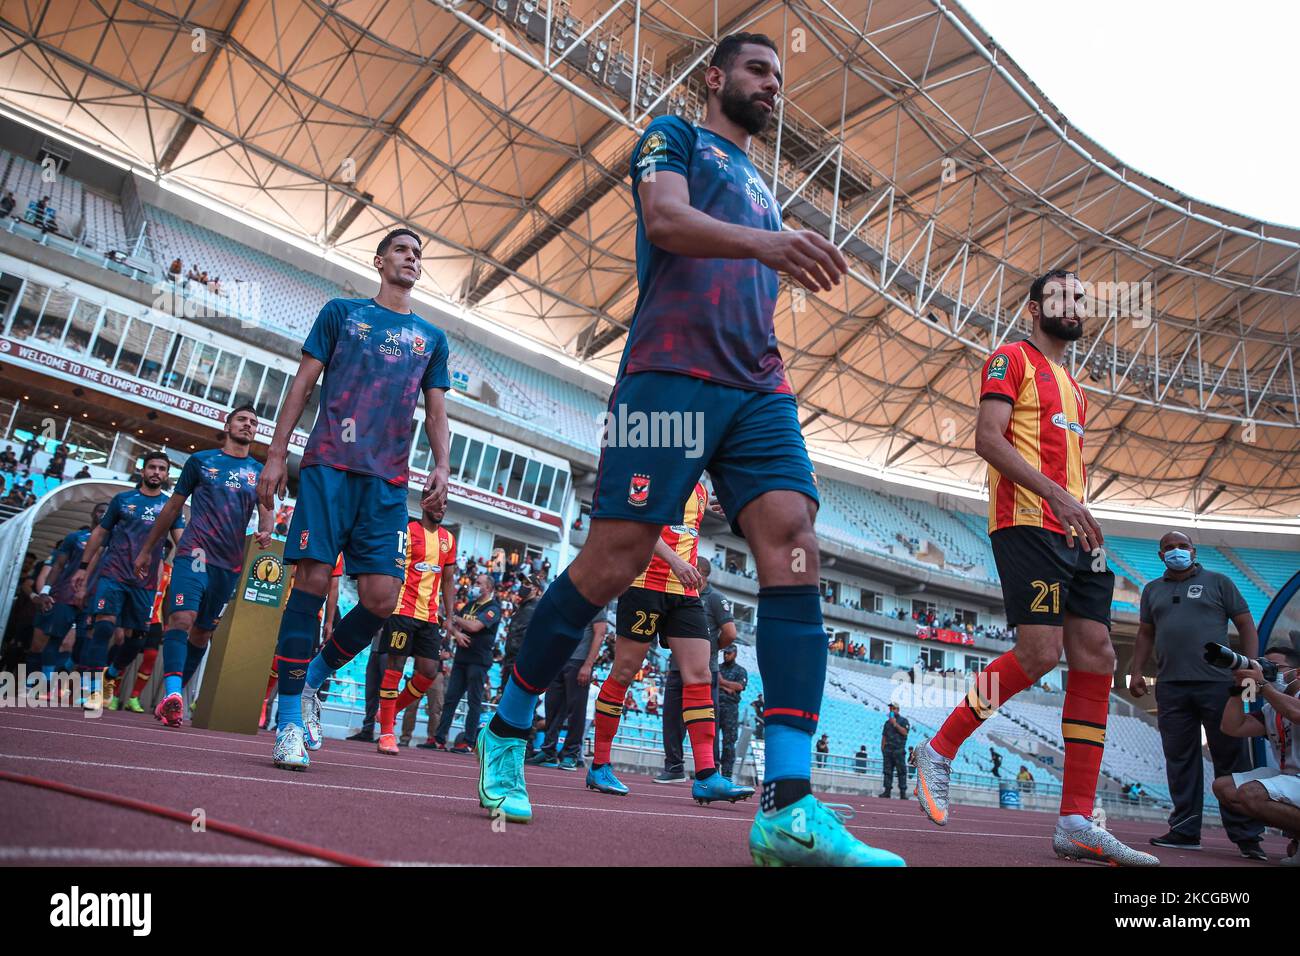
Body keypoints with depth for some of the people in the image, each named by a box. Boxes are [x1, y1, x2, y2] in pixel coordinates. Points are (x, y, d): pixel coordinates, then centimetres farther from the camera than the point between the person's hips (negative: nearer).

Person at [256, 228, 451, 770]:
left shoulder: (431, 338, 19)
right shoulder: (341, 312, 14)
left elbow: (436, 414, 17)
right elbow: (303, 384, 10)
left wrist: (441, 468, -1)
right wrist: (276, 454, 1)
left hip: (388, 480, 3)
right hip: (329, 465, -2)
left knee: (381, 598, -8)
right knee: (312, 580, -10)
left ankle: (311, 677, 16)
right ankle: (290, 718, 0)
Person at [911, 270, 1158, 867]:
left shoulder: (1072, 386, 28)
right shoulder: (1012, 358, 2)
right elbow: (988, 438, -12)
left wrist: (1088, 528, 14)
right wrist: (1058, 494, -20)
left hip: (1071, 534, 9)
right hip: (1027, 524, -9)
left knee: (1096, 657, -1)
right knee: (1040, 653, -17)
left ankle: (1077, 823, 2)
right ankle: (939, 751, 2)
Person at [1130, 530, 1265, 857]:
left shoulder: (1218, 582, 9)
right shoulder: (1152, 590, 17)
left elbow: (1246, 625, 6)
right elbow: (1145, 634, 19)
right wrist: (1137, 672, 9)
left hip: (1217, 683, -3)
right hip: (1170, 688, 3)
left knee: (1231, 759, 0)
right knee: (1180, 760, 4)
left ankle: (1245, 835, 7)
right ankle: (1184, 830, 9)